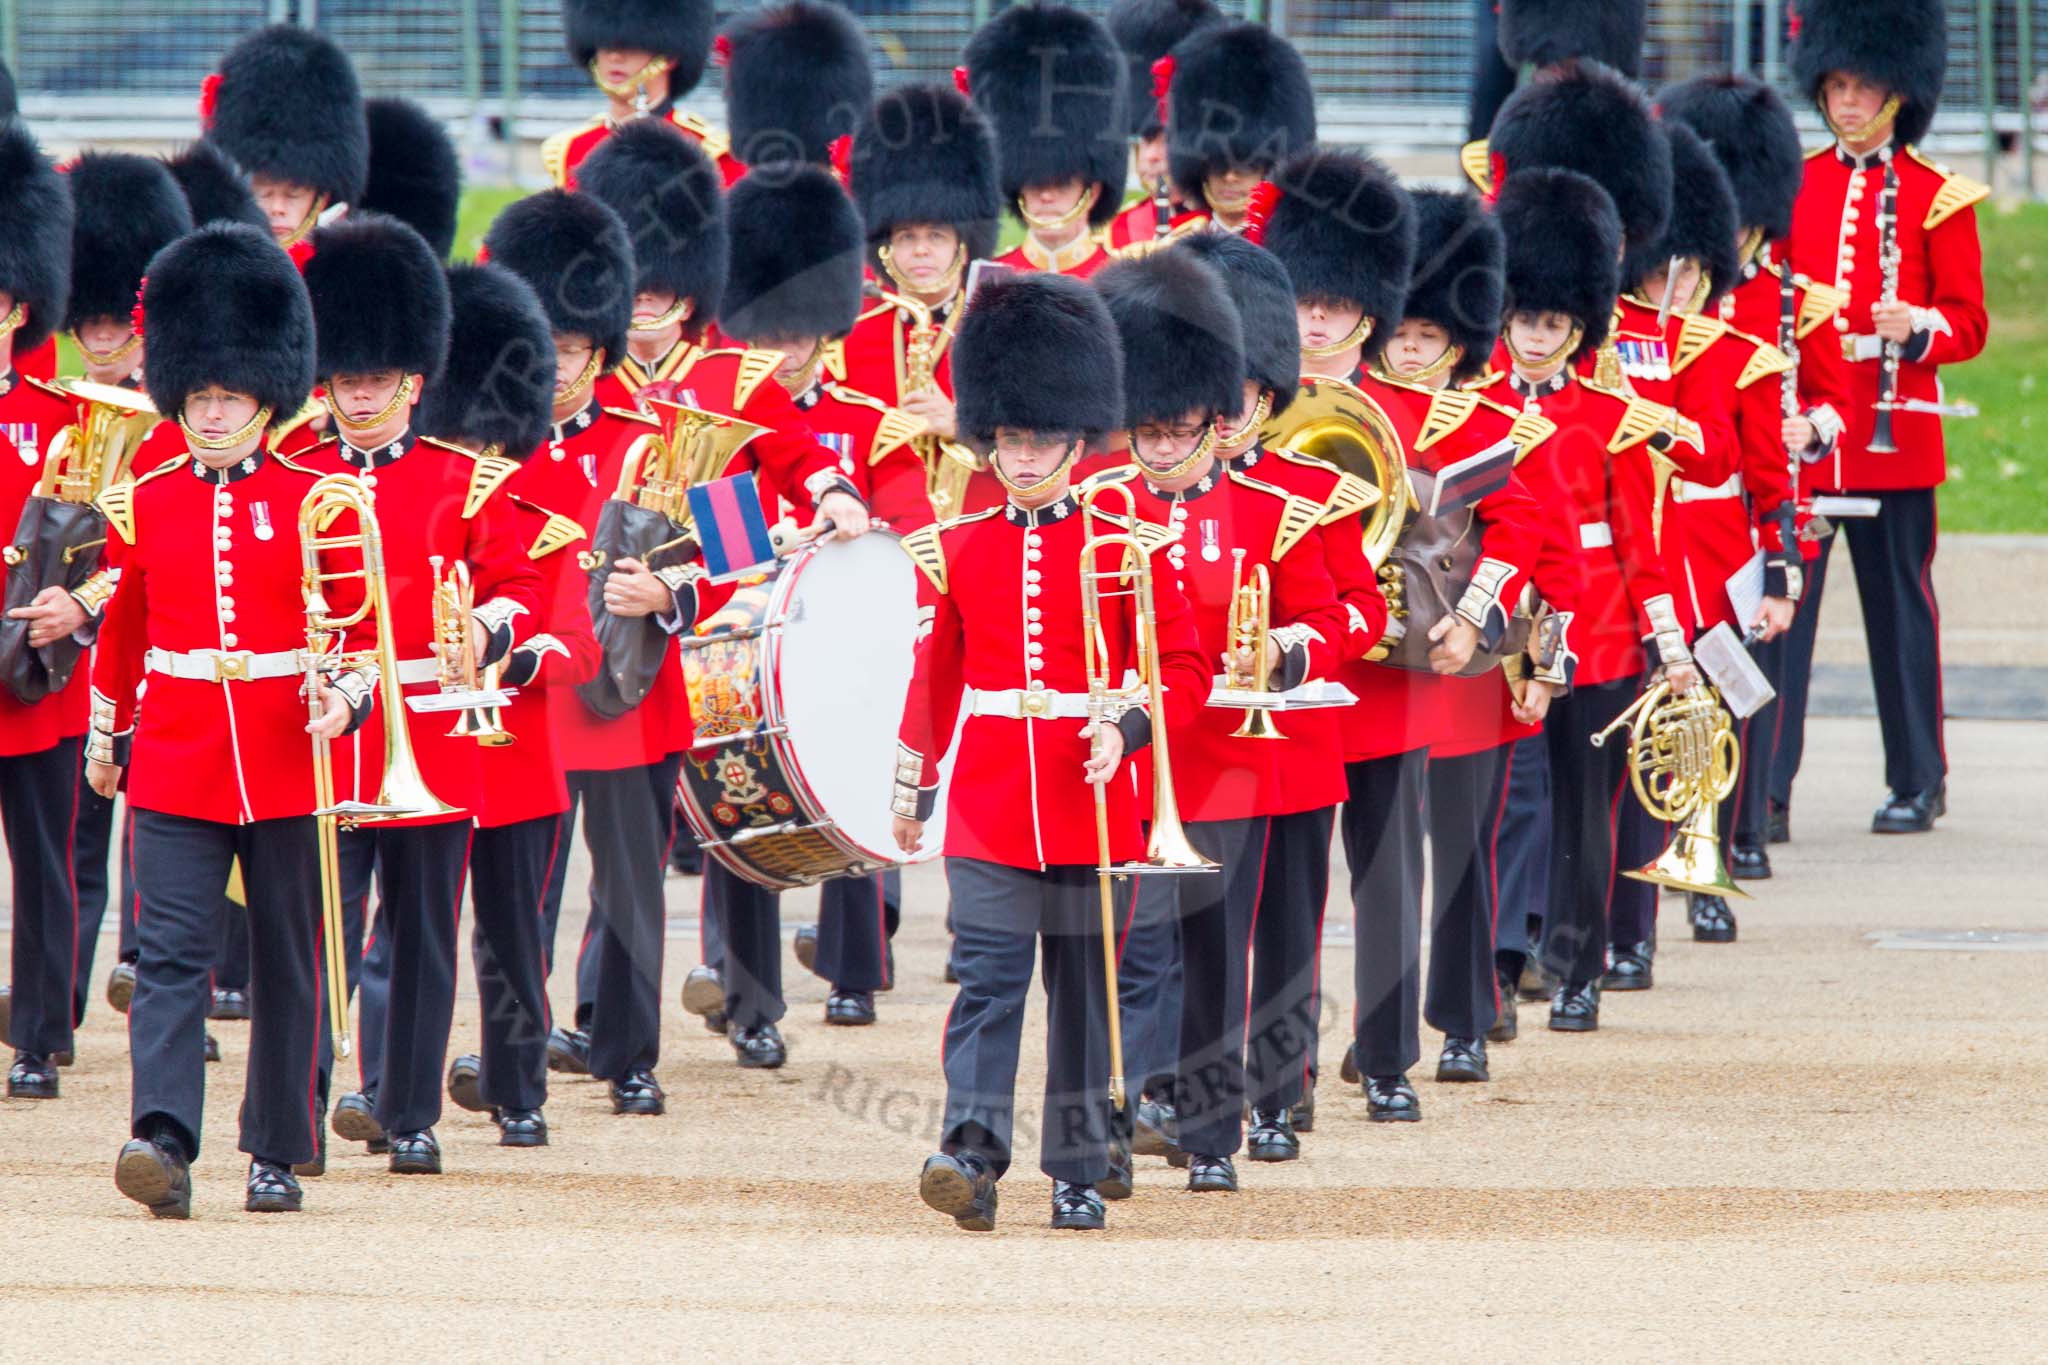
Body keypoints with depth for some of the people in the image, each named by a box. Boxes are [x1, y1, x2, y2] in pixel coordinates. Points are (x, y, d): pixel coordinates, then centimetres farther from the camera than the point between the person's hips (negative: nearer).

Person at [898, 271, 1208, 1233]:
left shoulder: (1123, 545, 1)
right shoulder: (956, 549, 6)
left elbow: (1184, 666, 2)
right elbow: (934, 675, 14)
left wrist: (1127, 729, -15)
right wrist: (912, 791, 14)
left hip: (1086, 795, 0)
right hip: (987, 801, 0)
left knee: (1085, 985, 6)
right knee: (989, 974, -12)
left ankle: (1079, 1173, 13)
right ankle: (973, 1153, -23)